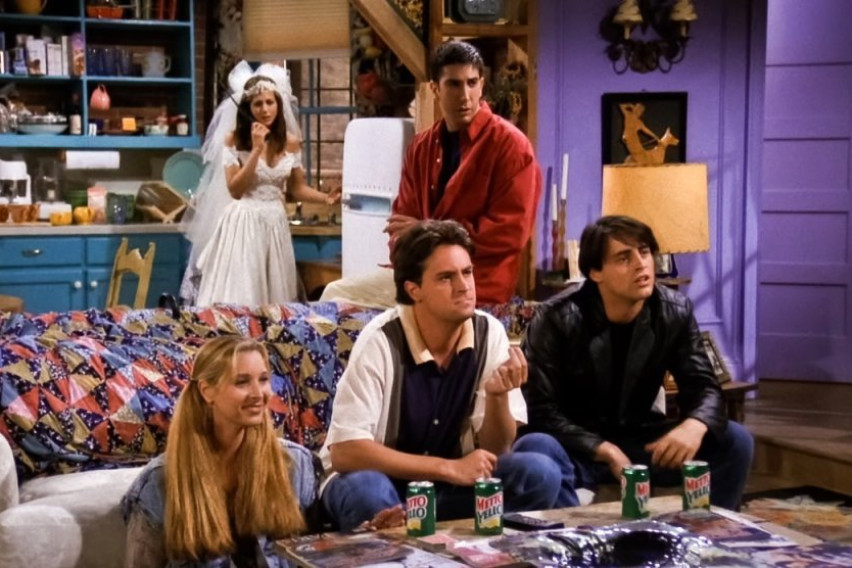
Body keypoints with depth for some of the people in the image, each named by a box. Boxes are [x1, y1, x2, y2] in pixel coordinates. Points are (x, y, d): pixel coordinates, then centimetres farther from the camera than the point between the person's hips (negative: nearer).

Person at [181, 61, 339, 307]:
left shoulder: (291, 141, 4)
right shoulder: (233, 139, -6)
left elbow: (296, 188, 11)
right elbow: (235, 189, -13)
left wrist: (326, 198, -6)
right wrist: (256, 149, -18)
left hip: (275, 225, 4)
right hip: (242, 224, -4)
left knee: (275, 297, 7)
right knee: (237, 298, -6)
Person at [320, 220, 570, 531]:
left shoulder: (490, 333, -9)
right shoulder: (381, 341, -21)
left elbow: (494, 451, -5)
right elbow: (344, 452, -27)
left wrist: (498, 396, -27)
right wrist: (448, 468, -27)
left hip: (450, 486, 4)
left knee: (540, 473, -19)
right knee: (366, 491, -38)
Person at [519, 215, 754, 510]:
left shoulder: (675, 312, -4)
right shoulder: (558, 318, -17)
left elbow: (703, 387, -4)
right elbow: (540, 410, -18)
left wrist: (695, 425, -29)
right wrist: (605, 451, -28)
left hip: (637, 440, 4)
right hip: (576, 447, -4)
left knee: (735, 441, -13)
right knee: (538, 450, -38)